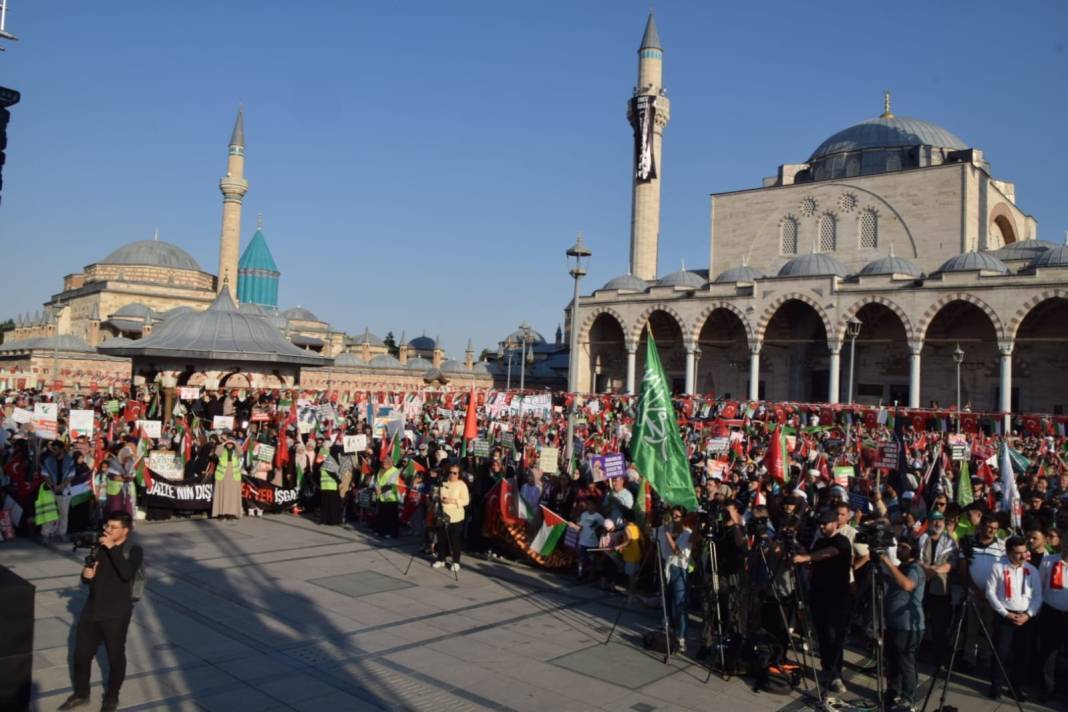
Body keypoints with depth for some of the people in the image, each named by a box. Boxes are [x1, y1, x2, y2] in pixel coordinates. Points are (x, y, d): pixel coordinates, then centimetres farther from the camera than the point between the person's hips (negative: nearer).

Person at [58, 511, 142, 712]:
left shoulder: (133, 551, -10)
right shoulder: (99, 547, 6)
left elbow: (127, 574, -30)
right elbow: (88, 577, 16)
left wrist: (112, 548, -29)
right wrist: (86, 575, -8)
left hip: (116, 614, -6)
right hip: (91, 610, 6)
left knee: (115, 656, 7)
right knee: (81, 654, 14)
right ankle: (81, 694, 35)